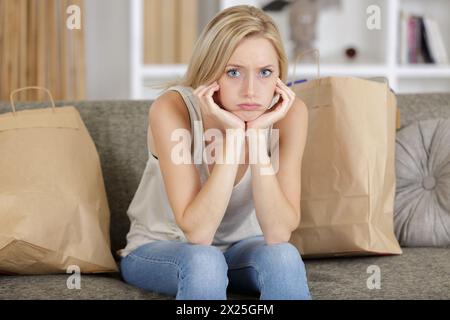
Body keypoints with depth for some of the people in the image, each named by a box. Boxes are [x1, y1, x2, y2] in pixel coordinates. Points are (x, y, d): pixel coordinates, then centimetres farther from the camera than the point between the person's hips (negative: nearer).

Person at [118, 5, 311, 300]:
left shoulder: (290, 113, -20)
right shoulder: (172, 109, -27)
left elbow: (278, 234, -24)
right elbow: (197, 232, -30)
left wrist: (257, 134, -33)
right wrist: (232, 134, -37)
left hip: (240, 246, 2)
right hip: (159, 248, -2)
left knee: (283, 257, -30)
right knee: (204, 261, -34)